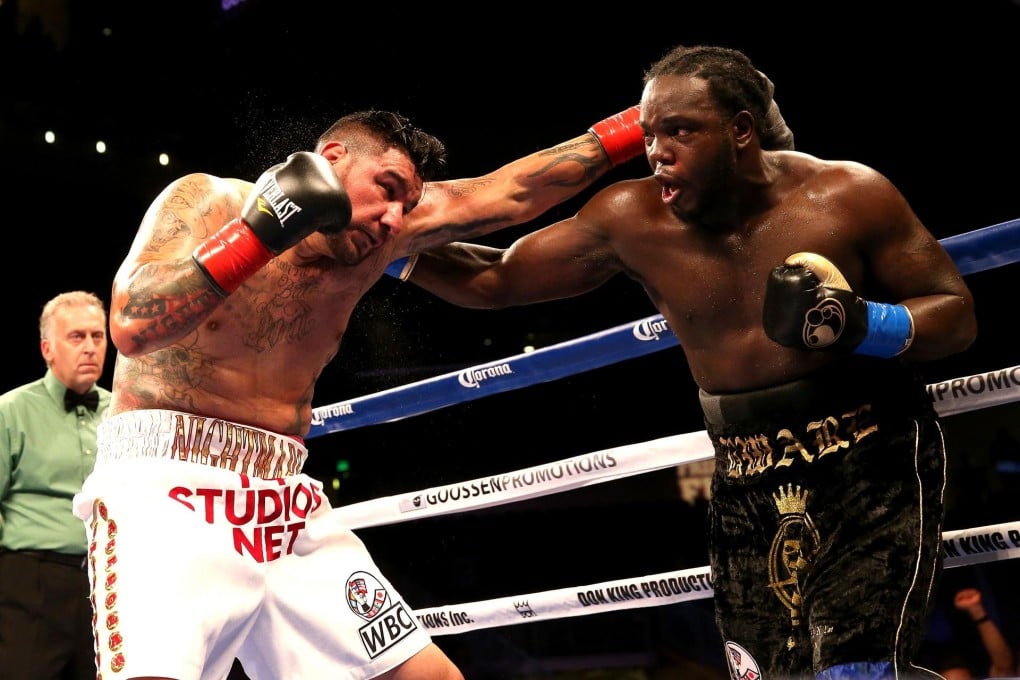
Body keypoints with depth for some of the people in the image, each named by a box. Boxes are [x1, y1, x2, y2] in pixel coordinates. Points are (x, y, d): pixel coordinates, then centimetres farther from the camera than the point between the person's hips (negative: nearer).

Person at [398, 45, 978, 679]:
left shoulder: (849, 196, -10)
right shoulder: (632, 220, -4)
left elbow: (958, 315, -4)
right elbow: (498, 278, 3)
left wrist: (859, 324, -22)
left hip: (873, 478, -3)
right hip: (749, 492, 4)